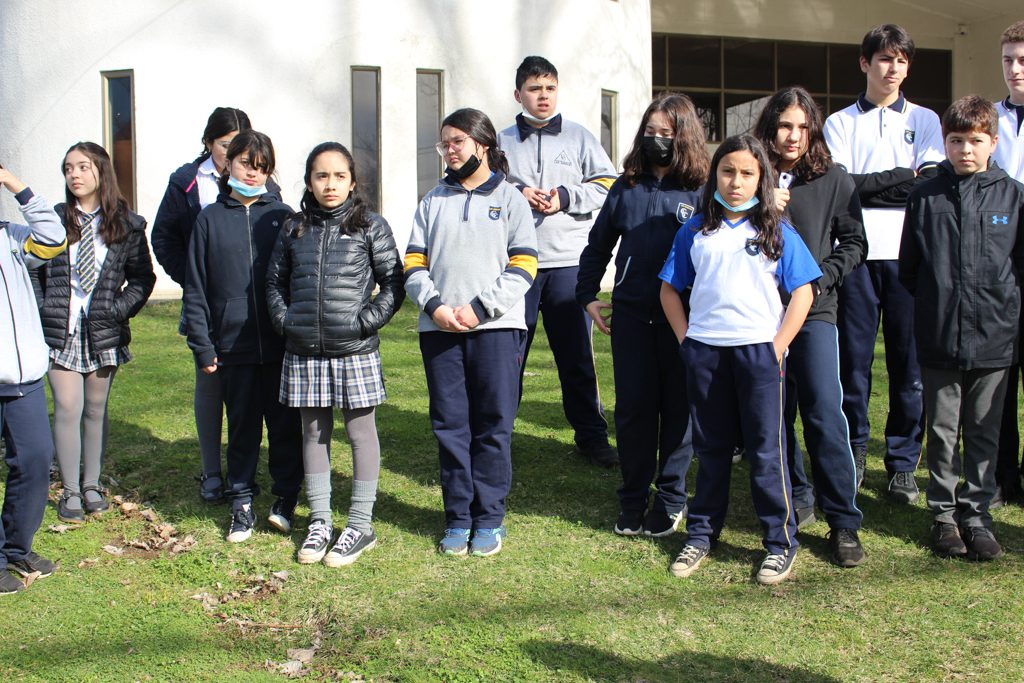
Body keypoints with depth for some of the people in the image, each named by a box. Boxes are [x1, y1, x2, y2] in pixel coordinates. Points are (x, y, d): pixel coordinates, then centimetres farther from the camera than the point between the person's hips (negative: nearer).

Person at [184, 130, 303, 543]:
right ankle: (242, 503, 19)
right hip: (233, 343, 1)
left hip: (280, 343, -1)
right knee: (242, 424, 9)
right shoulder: (210, 219, 6)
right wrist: (202, 345, 0)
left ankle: (285, 497, 21)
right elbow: (196, 288, 6)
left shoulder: (282, 215, 4)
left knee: (284, 422, 6)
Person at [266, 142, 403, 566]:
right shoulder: (294, 229, 9)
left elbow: (393, 282, -2)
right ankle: (319, 522, 22)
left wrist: (367, 321, -11)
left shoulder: (370, 226, -1)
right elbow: (275, 281, 16)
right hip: (304, 351, 4)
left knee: (360, 431, 4)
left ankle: (360, 525, 12)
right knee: (314, 432, 11)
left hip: (354, 350, -3)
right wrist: (284, 320, 2)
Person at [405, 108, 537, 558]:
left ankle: (489, 519, 9)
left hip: (496, 327, -3)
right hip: (439, 330, 3)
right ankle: (458, 518, 12)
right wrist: (435, 306, -8)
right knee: (450, 427, 4)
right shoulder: (433, 201, 16)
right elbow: (414, 263, 10)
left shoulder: (509, 198, 6)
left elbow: (523, 266, -2)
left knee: (493, 426, 0)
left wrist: (479, 307, -12)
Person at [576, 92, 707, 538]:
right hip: (631, 315, 3)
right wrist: (587, 295, 12)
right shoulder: (626, 188, 9)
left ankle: (671, 500, 17)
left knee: (678, 407, 6)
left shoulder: (703, 190, -2)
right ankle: (633, 499, 18)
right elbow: (598, 245, 18)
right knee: (632, 408, 7)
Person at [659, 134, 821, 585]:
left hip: (758, 349, -2)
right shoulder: (695, 231, 7)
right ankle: (702, 534, 24)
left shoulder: (776, 232, 2)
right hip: (704, 351, 2)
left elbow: (802, 293, 0)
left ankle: (780, 543, 10)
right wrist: (686, 340, 1)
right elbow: (669, 289, 11)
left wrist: (779, 347, -7)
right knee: (711, 447, 12)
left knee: (766, 449, 0)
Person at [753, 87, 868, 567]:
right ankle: (795, 502, 27)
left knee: (824, 411, -10)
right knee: (774, 413, 9)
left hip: (813, 310, -1)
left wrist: (821, 278, -5)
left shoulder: (833, 181, 4)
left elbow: (854, 243, 9)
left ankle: (844, 523, -3)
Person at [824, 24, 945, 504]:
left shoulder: (924, 120, 16)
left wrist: (867, 186, -7)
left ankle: (903, 463, 8)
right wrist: (902, 178, -4)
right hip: (856, 252, 0)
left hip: (909, 254, 1)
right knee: (853, 360, 0)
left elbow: (932, 185, 0)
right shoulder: (840, 122, 13)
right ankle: (852, 452, 12)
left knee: (909, 362, 0)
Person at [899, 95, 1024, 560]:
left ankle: (977, 514, 20)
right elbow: (908, 266, 9)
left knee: (984, 433, 9)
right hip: (939, 339, 0)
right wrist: (933, 305, 6)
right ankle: (943, 513, 20)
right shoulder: (926, 197, 2)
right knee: (943, 433, 9)